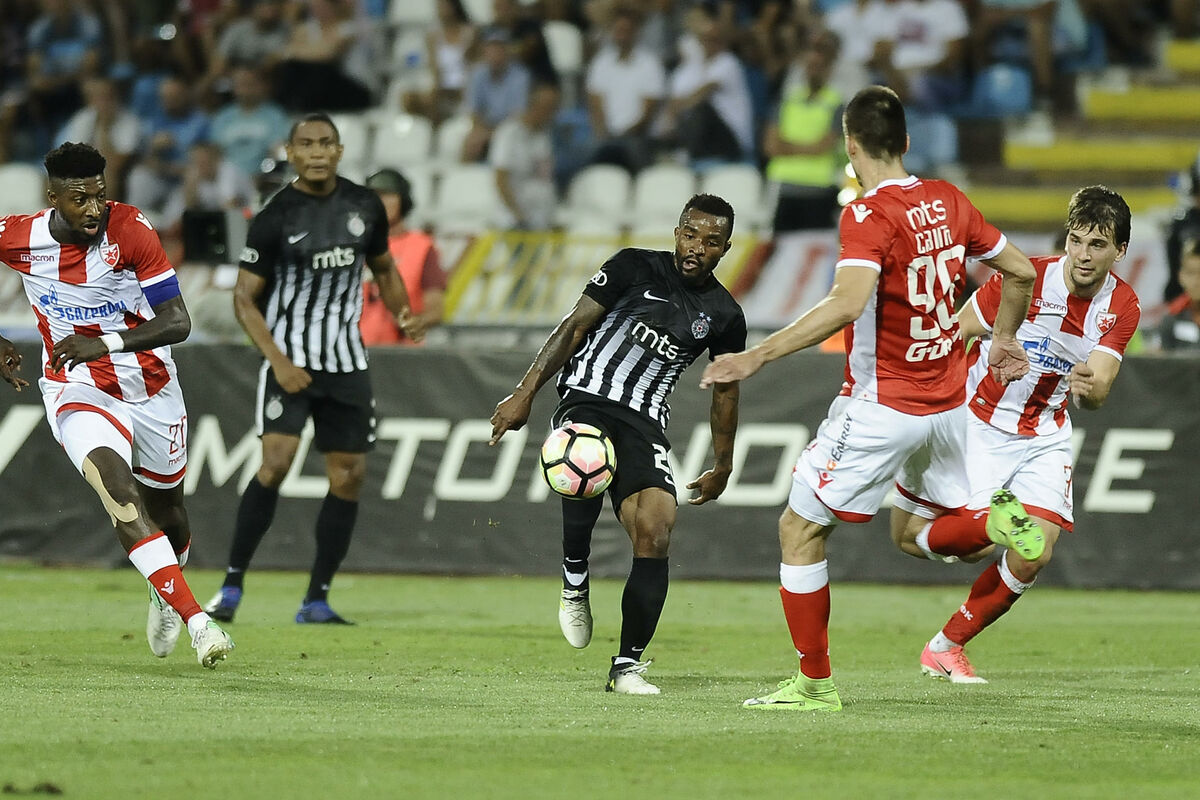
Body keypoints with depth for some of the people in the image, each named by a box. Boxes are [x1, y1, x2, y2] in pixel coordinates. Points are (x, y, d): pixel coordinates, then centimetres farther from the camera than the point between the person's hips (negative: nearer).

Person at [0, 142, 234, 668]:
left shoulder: (131, 230, -18)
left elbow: (177, 323, -19)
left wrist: (107, 343, -34)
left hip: (150, 387, 1)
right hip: (76, 390, -1)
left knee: (166, 511, 16)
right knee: (118, 491, -27)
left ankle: (165, 596, 52)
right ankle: (197, 623, -34)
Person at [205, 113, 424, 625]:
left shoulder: (365, 206, 4)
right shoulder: (274, 216, -9)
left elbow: (383, 267, 20)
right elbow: (244, 298, -7)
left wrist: (402, 312, 0)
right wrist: (278, 361, -18)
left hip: (346, 362, 5)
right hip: (290, 360, -5)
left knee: (349, 476, 2)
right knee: (276, 463, -20)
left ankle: (316, 601, 11)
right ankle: (232, 584, -9)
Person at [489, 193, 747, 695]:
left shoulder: (724, 316, 10)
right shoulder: (635, 268, 2)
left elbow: (726, 390, 24)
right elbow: (574, 327, 1)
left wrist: (722, 468, 28)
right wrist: (525, 392, -7)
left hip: (644, 426, 4)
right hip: (586, 402, -3)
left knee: (655, 531, -15)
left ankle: (628, 664, -5)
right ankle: (575, 582, -12)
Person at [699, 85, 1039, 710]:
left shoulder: (869, 216, -18)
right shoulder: (947, 201, 4)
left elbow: (848, 303, -33)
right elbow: (1020, 271, 13)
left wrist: (756, 357, -32)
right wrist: (1004, 339, 30)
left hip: (881, 408, -7)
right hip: (947, 402, 7)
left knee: (799, 529, 4)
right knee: (913, 529, 26)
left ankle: (815, 682, 5)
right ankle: (998, 518, -5)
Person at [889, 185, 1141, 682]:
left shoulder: (1121, 308, -5)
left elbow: (1098, 391, -12)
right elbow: (953, 334, -9)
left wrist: (1089, 387, -36)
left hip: (1046, 436, 4)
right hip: (981, 423, -4)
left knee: (1034, 555, -10)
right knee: (979, 535, -23)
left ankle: (946, 647, 10)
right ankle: (917, 535, 14)